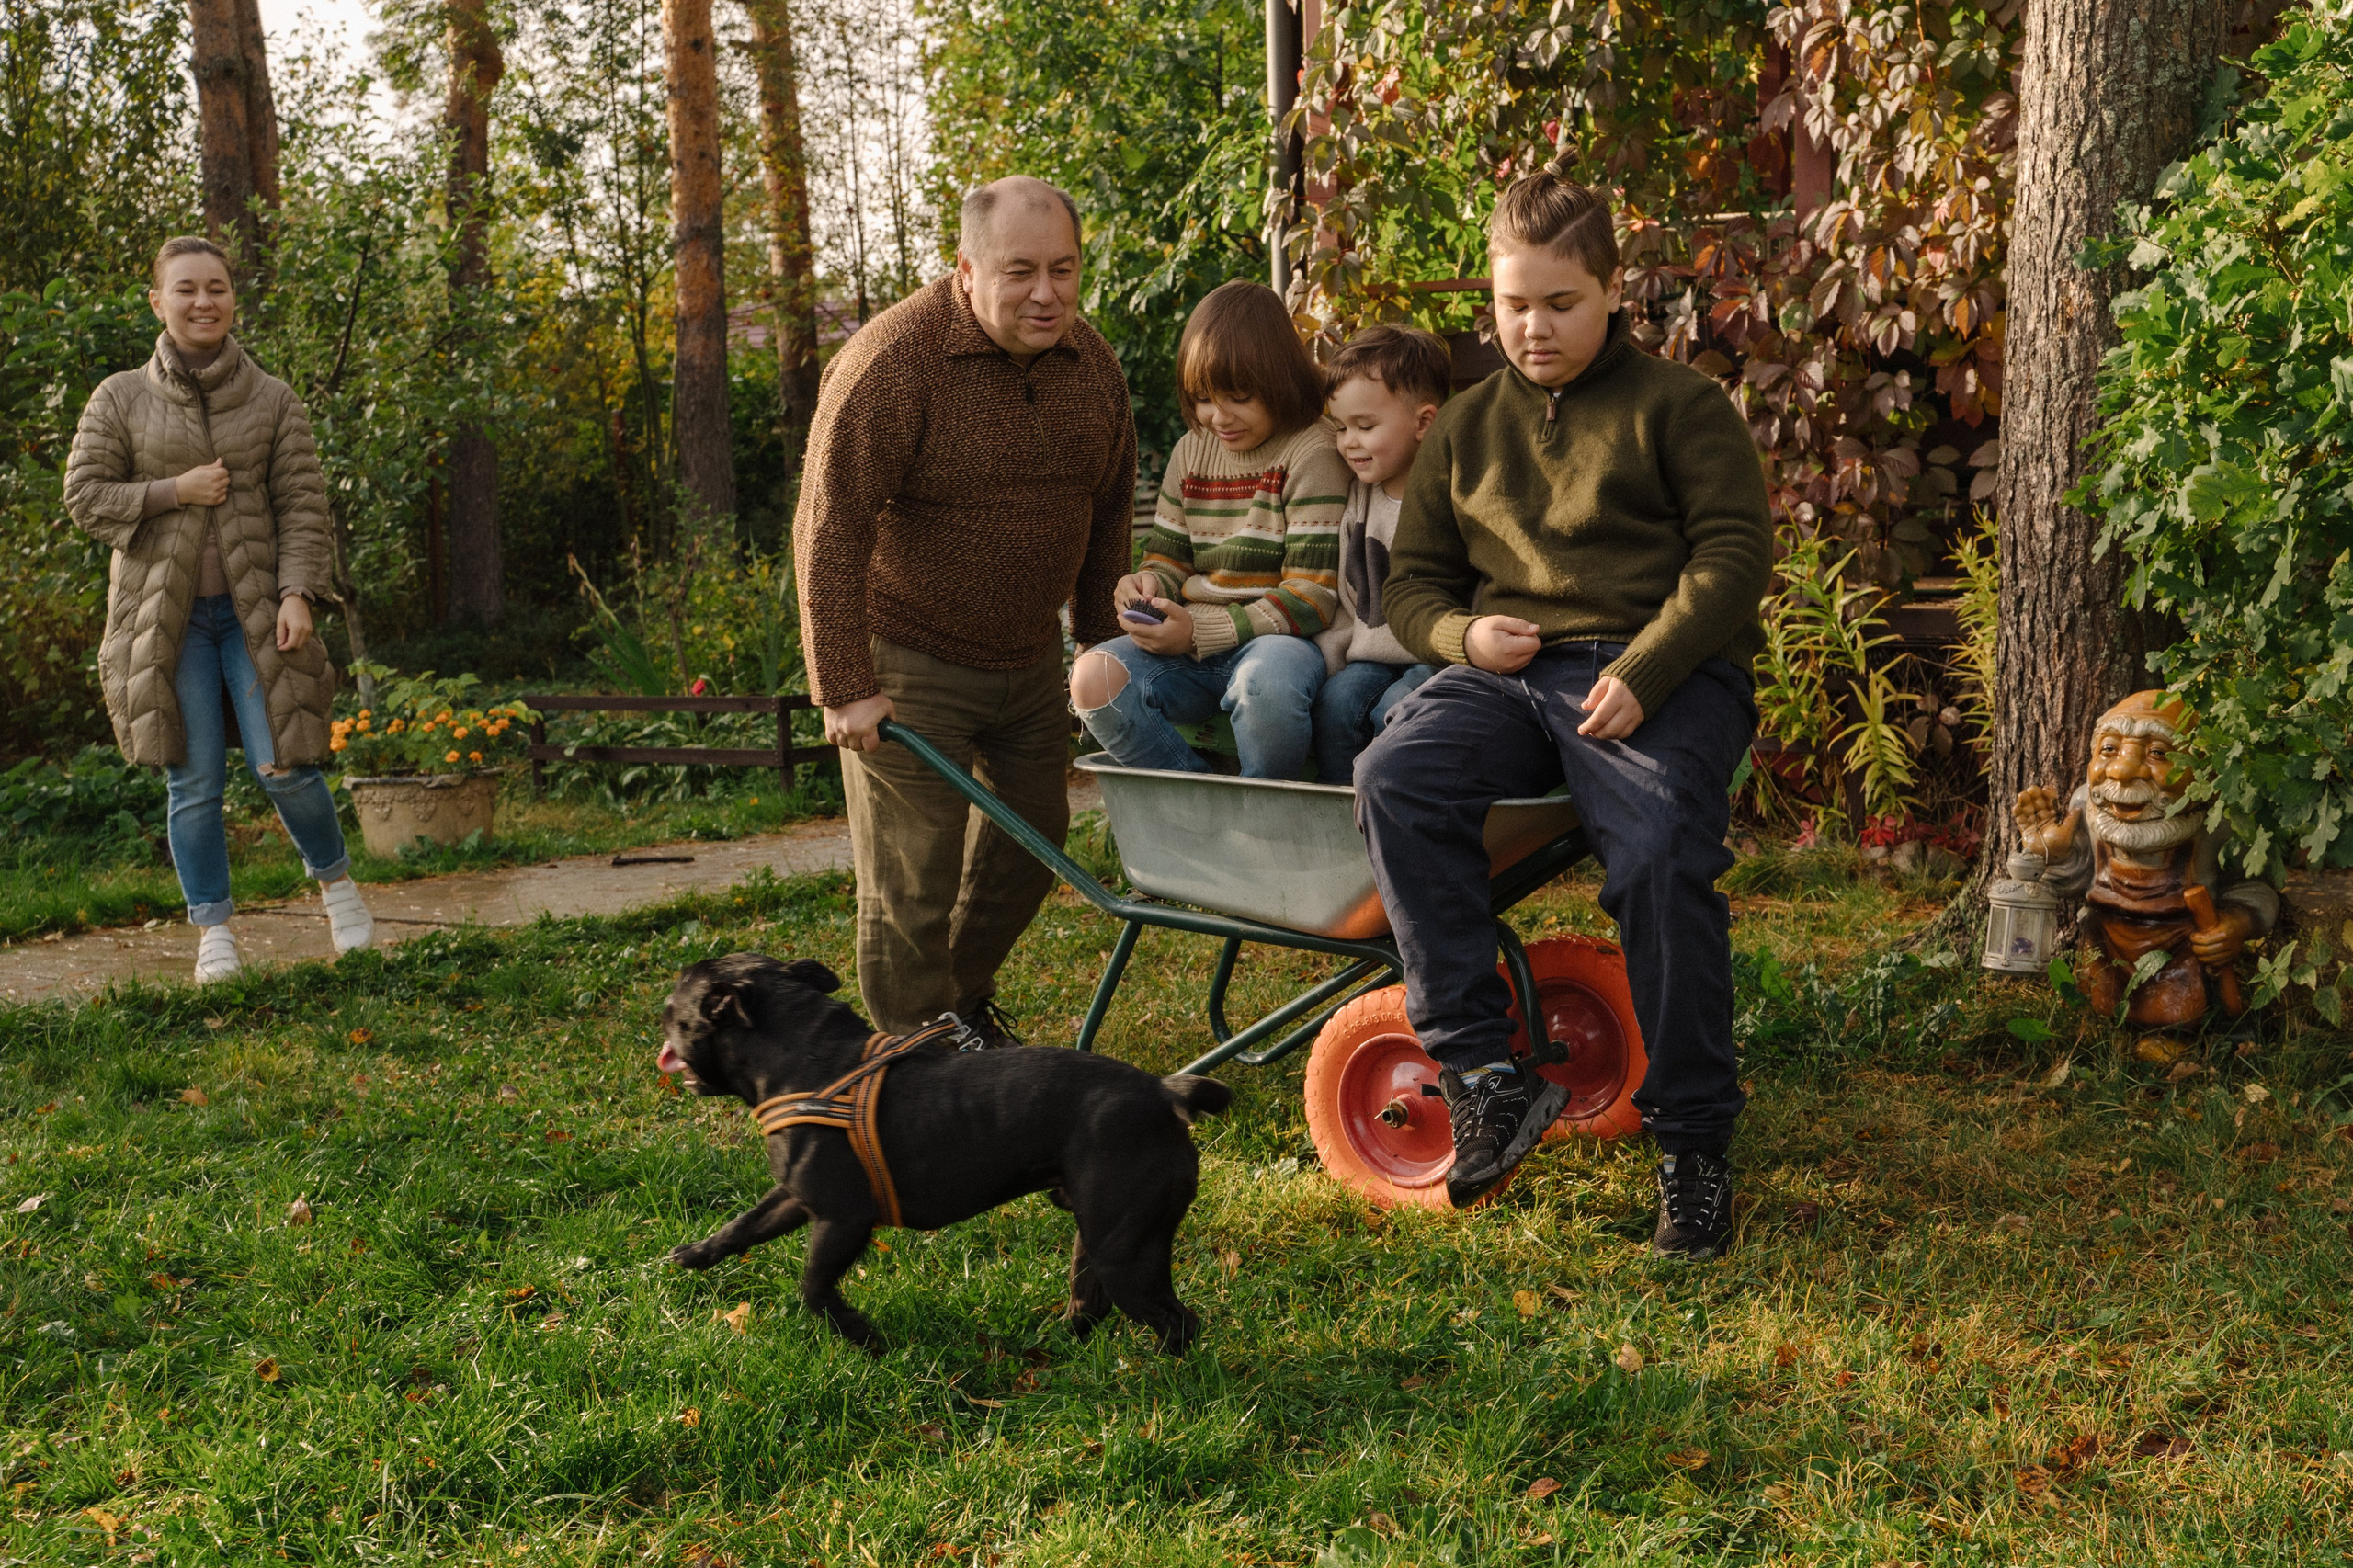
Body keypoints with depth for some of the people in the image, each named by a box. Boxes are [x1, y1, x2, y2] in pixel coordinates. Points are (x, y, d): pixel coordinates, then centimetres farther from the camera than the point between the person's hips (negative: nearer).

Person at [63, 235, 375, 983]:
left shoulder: (273, 400, 3)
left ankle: (335, 881, 20)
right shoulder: (121, 398, 3)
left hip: (254, 610, 0)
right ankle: (213, 931, 10)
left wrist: (297, 594, -12)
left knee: (286, 767, -6)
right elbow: (85, 495, 1)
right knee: (194, 782, 0)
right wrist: (177, 489, -11)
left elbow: (302, 503, 0)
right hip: (166, 616, 0)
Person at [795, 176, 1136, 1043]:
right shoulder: (894, 361, -21)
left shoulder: (1091, 364, -1)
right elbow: (830, 528, -23)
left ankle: (964, 995, 39)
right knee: (912, 878, -3)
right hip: (907, 663, -6)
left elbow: (1107, 516, 11)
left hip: (1029, 657, 7)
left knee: (1032, 843, 16)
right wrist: (846, 687, -25)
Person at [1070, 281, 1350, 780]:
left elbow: (1312, 597, -12)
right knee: (1093, 677, -23)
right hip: (1191, 647, 6)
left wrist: (1200, 632, -18)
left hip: (1277, 639, -6)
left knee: (1266, 683, -42)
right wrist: (1148, 587, -4)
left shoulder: (1312, 453, -5)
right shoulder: (1192, 451, 15)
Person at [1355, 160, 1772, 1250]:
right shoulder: (1467, 428, 23)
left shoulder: (1680, 405, 10)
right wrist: (1461, 635, -2)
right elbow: (1411, 581, 24)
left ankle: (1693, 1144, -16)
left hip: (1660, 669, -4)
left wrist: (1645, 671, -17)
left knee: (1660, 852, -32)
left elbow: (1734, 553, -1)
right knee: (1394, 779, -28)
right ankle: (1482, 1073, -28)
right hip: (1508, 671, 4)